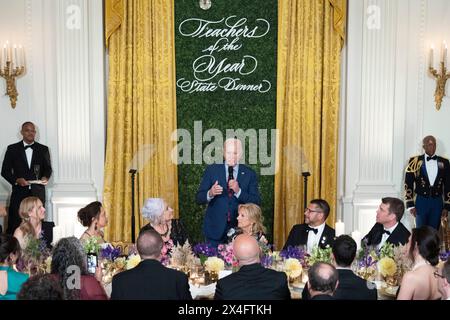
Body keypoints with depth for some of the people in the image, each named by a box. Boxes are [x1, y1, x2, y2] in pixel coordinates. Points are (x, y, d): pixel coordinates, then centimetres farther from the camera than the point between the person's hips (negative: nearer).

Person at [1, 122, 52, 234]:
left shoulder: (43, 149, 10)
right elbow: (5, 171, 6)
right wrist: (16, 180, -12)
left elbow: (48, 168, 15)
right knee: (14, 225, -4)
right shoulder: (12, 149, 7)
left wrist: (45, 177, -7)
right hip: (19, 192, -1)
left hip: (38, 193, 1)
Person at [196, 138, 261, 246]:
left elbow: (256, 203, -5)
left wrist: (238, 191, -19)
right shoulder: (211, 170, 1)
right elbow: (199, 198, 0)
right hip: (215, 229, 0)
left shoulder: (249, 174, 1)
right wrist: (210, 193, -22)